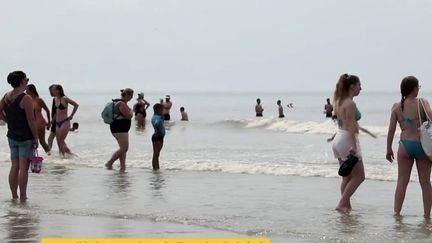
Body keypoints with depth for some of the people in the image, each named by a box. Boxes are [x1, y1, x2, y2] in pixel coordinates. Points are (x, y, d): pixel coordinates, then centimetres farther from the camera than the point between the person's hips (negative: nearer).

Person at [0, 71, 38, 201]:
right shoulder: (26, 99, -17)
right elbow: (31, 120, -17)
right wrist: (36, 137, -9)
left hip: (12, 136, 7)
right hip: (25, 138, -7)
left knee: (14, 167, 12)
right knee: (23, 168, -3)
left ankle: (14, 196, 17)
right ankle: (22, 198, 0)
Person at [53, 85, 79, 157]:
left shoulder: (64, 98, -10)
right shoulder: (55, 99, 10)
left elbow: (76, 105, -12)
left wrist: (71, 115, -10)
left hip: (65, 122, -7)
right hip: (57, 123, 7)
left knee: (61, 141, -11)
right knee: (59, 142, 6)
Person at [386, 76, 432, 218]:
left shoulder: (396, 107, 2)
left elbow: (391, 130, 1)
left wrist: (389, 149, 8)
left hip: (405, 145, 2)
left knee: (402, 181, 9)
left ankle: (397, 212, 7)